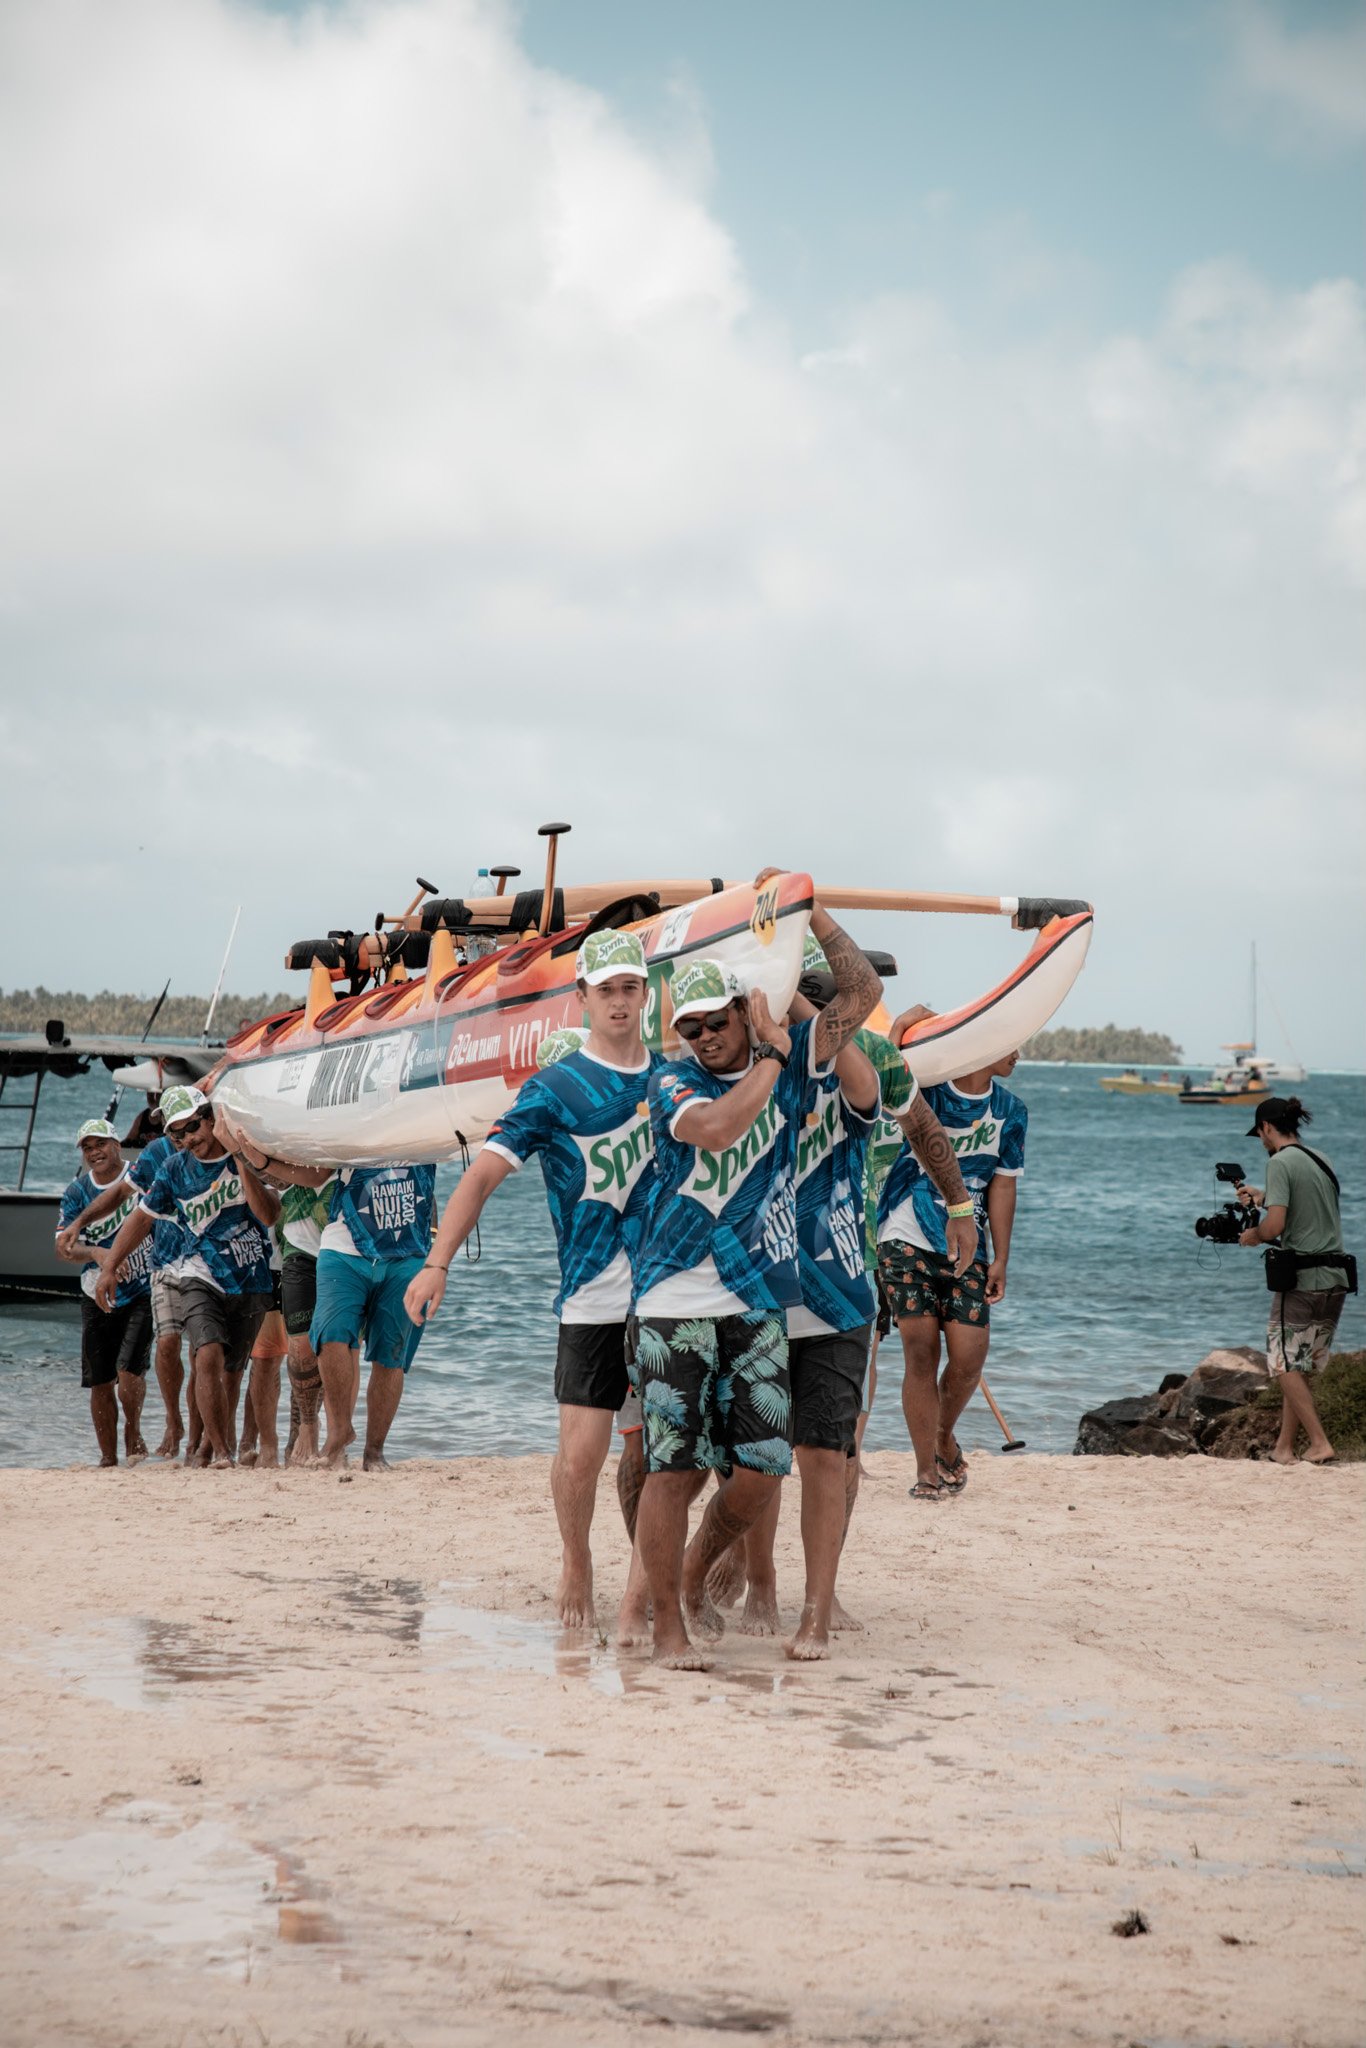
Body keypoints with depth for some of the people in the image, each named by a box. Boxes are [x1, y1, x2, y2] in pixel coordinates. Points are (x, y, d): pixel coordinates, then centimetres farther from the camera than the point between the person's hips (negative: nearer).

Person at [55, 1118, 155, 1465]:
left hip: (142, 1293, -3)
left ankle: (133, 1430, 13)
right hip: (97, 1298, 3)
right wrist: (97, 1254, -25)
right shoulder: (75, 1192, 1)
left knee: (129, 1371, -15)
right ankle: (108, 1457, 16)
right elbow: (64, 1247, -6)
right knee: (100, 1382, 4)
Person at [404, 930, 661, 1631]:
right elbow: (484, 1173, -9)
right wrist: (437, 1263, -19)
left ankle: (641, 1594, 12)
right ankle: (576, 1566, 19)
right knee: (581, 1454, -6)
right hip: (593, 1303, -3)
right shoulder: (556, 1087, -3)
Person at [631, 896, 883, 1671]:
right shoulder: (673, 1081, 1)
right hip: (677, 1306, -3)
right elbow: (717, 1128, -20)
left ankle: (696, 1576, 27)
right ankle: (669, 1627, 6)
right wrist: (772, 1056, -8)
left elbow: (862, 991, 5)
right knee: (674, 1467, -4)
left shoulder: (791, 1063, 10)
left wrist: (813, 910, 4)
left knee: (760, 1471, 0)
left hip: (761, 1304, 3)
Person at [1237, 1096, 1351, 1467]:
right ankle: (1284, 1447, 17)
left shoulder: (1280, 1162, -10)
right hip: (1336, 1278, 8)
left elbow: (1275, 1225, -20)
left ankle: (1320, 1444, -7)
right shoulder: (1320, 1160, 14)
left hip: (1302, 1279, -8)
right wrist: (1263, 1196, 41)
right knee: (1300, 1365, 14)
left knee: (1286, 1364, 1)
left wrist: (1254, 1235, 1)